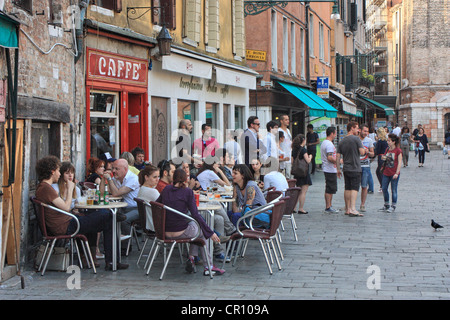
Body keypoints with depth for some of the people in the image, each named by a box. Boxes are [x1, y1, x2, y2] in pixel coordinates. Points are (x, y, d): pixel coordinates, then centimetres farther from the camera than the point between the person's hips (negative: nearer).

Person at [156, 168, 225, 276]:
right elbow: (195, 215, -12)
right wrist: (211, 233, -8)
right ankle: (208, 267, 21)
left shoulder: (166, 189, 6)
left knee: (194, 225, 31)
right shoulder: (187, 192, -8)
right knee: (202, 232, 25)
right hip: (181, 232, -5)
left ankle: (191, 258, 19)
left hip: (165, 232, 6)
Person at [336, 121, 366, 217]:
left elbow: (337, 156, 9)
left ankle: (347, 209, 17)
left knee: (347, 189, 12)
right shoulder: (356, 139, -8)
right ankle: (352, 209, -17)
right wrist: (365, 150, 9)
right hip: (355, 168, -6)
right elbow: (362, 152, -14)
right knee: (354, 188, -8)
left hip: (346, 169, 6)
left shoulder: (342, 141, 10)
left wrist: (338, 169, 14)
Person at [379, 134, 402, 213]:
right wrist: (383, 158, -1)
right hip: (386, 173, 7)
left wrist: (397, 173, -16)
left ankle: (393, 206, 9)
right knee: (384, 189, 7)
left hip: (394, 174, -7)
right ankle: (386, 205, 21)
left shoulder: (398, 150, -9)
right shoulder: (387, 149, 10)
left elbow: (399, 162, -11)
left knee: (393, 190, 0)